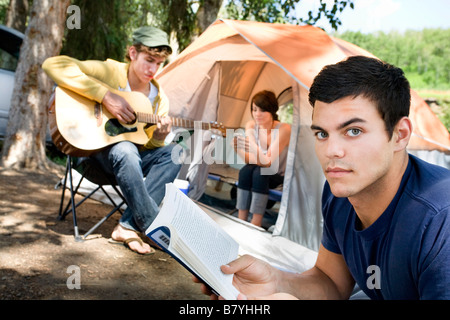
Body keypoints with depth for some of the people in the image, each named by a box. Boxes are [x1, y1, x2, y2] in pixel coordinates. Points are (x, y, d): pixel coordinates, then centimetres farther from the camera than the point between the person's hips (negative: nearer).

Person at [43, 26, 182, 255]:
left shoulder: (159, 99, 3)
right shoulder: (110, 71, -13)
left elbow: (148, 147, 7)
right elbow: (53, 64, -26)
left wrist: (158, 139, -19)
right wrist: (105, 95, -30)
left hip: (131, 157, 6)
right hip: (94, 149, -5)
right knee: (124, 150, -38)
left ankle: (128, 227, -27)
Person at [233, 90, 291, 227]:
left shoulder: (284, 129, -23)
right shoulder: (251, 126, -9)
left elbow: (268, 162, -29)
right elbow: (250, 160, -15)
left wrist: (253, 148, -49)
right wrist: (238, 149, -36)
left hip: (279, 176, -4)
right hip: (260, 170, 4)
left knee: (259, 173, -33)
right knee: (245, 171, -28)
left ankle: (255, 226, -31)